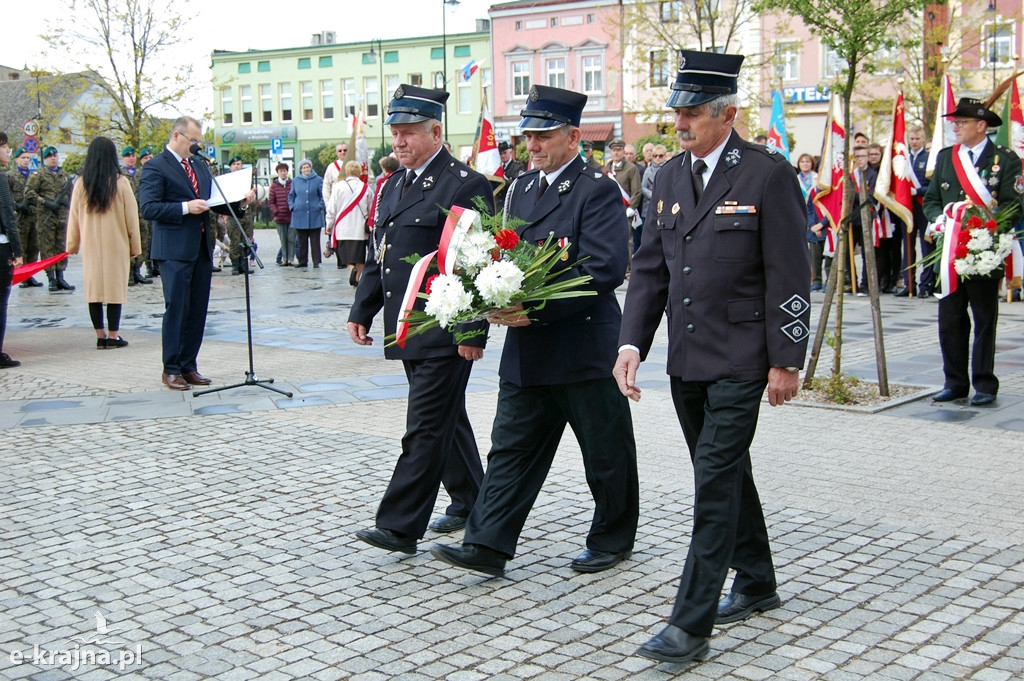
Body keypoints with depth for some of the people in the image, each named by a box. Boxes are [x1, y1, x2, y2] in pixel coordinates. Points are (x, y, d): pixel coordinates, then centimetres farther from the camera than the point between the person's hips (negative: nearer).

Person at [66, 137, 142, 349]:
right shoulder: (121, 182, -7)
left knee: (93, 289, 7)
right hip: (116, 244, -2)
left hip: (90, 245, 2)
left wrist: (72, 245, 16)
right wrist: (135, 245, 5)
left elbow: (73, 217, 7)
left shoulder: (81, 183, 0)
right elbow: (131, 216, -3)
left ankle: (100, 336, 8)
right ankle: (112, 336, 3)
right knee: (115, 287, 3)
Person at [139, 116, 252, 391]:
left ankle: (188, 366, 19)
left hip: (202, 249, 7)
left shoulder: (200, 166, 17)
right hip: (175, 251, -7)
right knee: (176, 309, -2)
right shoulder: (156, 167, -6)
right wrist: (185, 208, -22)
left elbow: (214, 201, 23)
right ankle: (171, 370, 7)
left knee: (198, 311, 9)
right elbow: (148, 208, -15)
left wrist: (239, 201, 4)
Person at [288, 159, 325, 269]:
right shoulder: (295, 181, 8)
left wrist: (320, 206, -5)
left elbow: (323, 195, 7)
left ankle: (316, 262, 3)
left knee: (315, 240, -1)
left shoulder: (318, 180, 2)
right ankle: (302, 261, 16)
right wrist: (292, 206, 3)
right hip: (300, 215, 2)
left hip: (314, 215, -2)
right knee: (302, 241, 8)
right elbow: (291, 195, 16)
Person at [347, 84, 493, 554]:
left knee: (426, 429, -6)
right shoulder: (393, 186, 14)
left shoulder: (466, 185, -12)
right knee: (447, 420, 18)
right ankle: (469, 504, 32)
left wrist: (473, 331, -20)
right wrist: (361, 311, 15)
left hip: (445, 333, -9)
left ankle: (399, 526, -3)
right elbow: (379, 256, 20)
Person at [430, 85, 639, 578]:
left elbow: (606, 270, -21)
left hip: (584, 347, -7)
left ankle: (612, 541, 26)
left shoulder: (597, 190, -11)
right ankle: (487, 546, 8)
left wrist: (537, 307, -24)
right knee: (510, 447, 5)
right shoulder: (522, 187, 13)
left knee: (606, 454, 9)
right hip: (526, 351, 7)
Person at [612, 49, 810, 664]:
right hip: (687, 360, 7)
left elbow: (789, 276, -11)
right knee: (725, 473, 18)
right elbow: (650, 268, 10)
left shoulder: (769, 175, -10)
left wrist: (787, 361, -12)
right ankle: (756, 583, 36)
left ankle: (692, 625, -4)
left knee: (715, 481, -8)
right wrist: (632, 343, 0)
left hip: (740, 361, -7)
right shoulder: (670, 178, 9)